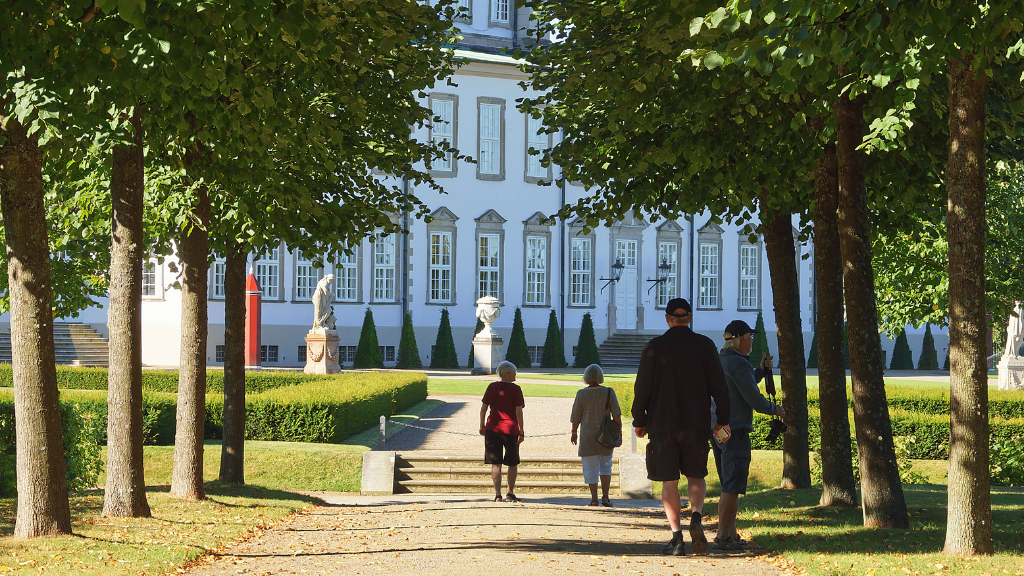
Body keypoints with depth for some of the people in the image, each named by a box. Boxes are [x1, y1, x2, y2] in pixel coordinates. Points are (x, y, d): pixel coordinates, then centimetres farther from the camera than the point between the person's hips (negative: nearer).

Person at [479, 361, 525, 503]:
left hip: (493, 429, 2)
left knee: (496, 463, 4)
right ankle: (510, 494, 11)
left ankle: (497, 494, -1)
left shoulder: (492, 387, 4)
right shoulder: (515, 389, -6)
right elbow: (518, 412, -9)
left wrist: (482, 425, 17)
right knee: (512, 463, 13)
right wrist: (521, 432, -6)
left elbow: (483, 408, 5)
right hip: (511, 430, -2)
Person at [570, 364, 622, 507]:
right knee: (606, 466, 12)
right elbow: (616, 415, -2)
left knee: (591, 468, 4)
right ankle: (605, 496, 3)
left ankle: (594, 498, 2)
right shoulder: (609, 392, -3)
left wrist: (574, 432, 14)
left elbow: (576, 417, 0)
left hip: (587, 436, -1)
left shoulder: (581, 394, -6)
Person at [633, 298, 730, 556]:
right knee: (696, 476, 14)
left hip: (663, 424, -1)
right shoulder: (705, 345, 1)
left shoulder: (654, 348, -2)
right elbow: (718, 385, 1)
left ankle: (676, 536, -3)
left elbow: (642, 388, -2)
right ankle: (696, 517, -13)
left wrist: (639, 421, 8)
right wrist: (723, 419, 9)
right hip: (697, 424, 1)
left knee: (669, 481, 4)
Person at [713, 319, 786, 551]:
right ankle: (723, 537, -10)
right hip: (735, 430, -10)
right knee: (732, 488, -8)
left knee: (729, 486, 17)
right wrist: (775, 410, 3)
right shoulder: (738, 363, -14)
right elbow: (753, 398, -14)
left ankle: (730, 534, 20)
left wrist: (761, 370, 21)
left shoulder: (719, 360, 15)